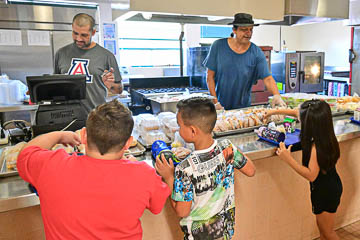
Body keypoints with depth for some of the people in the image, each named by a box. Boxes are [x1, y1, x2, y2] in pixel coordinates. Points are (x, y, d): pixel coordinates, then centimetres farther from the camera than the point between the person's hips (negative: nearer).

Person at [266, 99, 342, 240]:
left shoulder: (317, 147, -33)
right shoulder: (325, 132, -7)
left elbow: (311, 175, -30)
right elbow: (297, 113, 6)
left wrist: (288, 159, -34)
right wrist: (276, 111, 13)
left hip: (326, 192, -9)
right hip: (330, 186, 9)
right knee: (322, 226, 26)